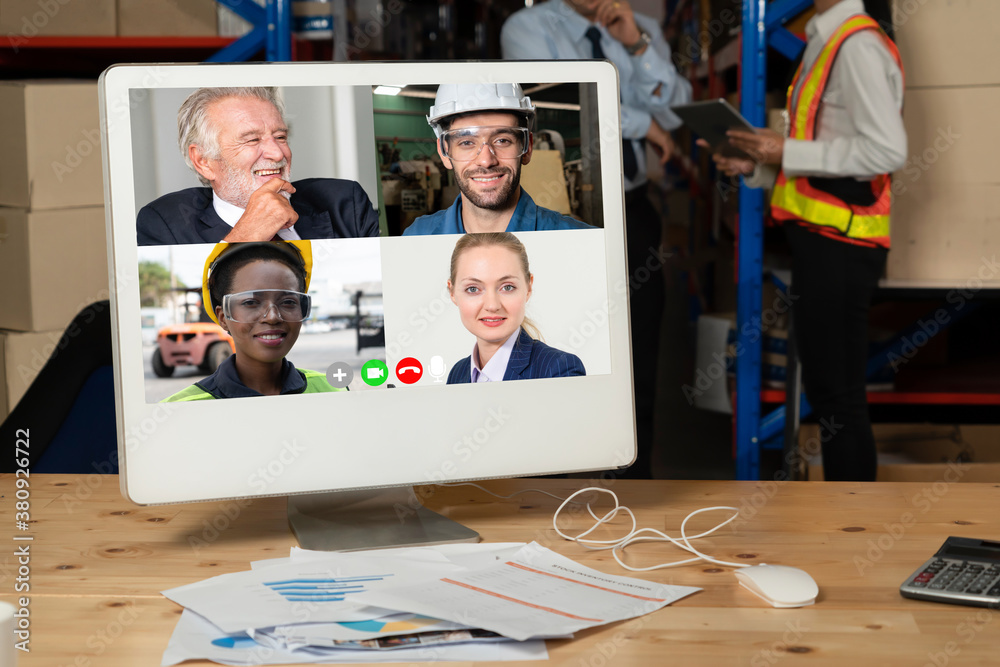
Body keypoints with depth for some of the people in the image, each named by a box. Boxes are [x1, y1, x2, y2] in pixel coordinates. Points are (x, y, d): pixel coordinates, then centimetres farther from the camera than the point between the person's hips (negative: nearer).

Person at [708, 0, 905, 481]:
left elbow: (887, 150, -22)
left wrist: (788, 152, -17)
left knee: (838, 393, -4)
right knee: (826, 387, 16)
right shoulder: (826, 43, 18)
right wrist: (756, 168, 8)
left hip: (838, 247, -10)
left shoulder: (858, 46, -13)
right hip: (822, 242, 10)